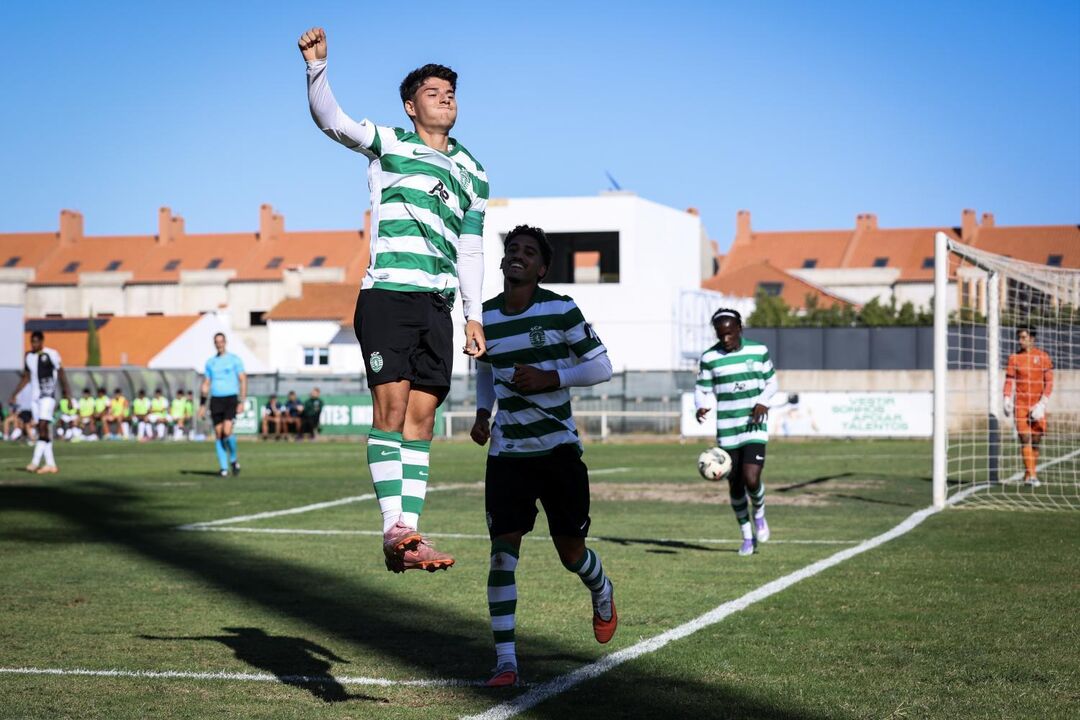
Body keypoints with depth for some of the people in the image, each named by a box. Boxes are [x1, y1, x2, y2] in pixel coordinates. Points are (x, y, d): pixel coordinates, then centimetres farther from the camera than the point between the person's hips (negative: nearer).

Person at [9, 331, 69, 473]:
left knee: (43, 426, -17)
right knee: (41, 429, 4)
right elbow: (26, 377, 19)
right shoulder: (28, 357, 11)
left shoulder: (51, 354, -5)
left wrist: (66, 392, -3)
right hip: (35, 397, 6)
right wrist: (15, 394, 13)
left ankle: (35, 462, -22)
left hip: (48, 396, -6)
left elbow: (61, 373, -1)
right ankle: (50, 464, 7)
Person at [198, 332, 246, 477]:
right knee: (219, 434, 0)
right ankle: (224, 468, 5)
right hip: (215, 400, 4)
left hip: (231, 399, -4)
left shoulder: (235, 360, 2)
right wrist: (202, 405, 10)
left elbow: (243, 381, -1)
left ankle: (233, 459, 5)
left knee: (227, 431, -19)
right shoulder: (210, 362, 13)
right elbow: (206, 384, 17)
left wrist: (242, 402, -9)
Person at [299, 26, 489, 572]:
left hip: (438, 307, 4)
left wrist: (474, 315, 16)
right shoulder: (389, 144, 7)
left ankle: (409, 534, -1)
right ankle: (393, 527, -15)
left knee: (421, 419, 0)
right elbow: (330, 119, -8)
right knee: (390, 408, -13)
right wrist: (316, 66, -25)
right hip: (387, 296, -4)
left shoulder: (473, 173, 20)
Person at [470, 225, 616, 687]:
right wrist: (482, 413, 6)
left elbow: (602, 367, -5)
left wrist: (547, 379, -18)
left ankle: (602, 596, 42)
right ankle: (505, 661, -3)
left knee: (571, 553, 5)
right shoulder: (484, 318, 3)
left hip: (558, 447, -2)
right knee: (503, 552, -8)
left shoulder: (560, 310, -8)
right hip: (507, 453, 2)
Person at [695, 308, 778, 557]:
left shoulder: (759, 351, 1)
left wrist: (763, 401, -8)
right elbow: (702, 391, 5)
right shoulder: (709, 358, -1)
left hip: (755, 426, -1)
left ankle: (759, 514, 16)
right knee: (735, 484, 5)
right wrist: (702, 407, -17)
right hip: (727, 430, 1)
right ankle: (747, 536, 23)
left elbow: (771, 382, 11)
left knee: (751, 479, -18)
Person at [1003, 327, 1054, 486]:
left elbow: (1049, 382, 1)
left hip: (1037, 406, 0)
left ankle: (1029, 475, 16)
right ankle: (1031, 475, -13)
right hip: (1020, 405, 0)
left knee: (1036, 441, 4)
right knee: (1025, 440, -10)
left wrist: (1042, 403, -9)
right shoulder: (1014, 358, 4)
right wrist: (1007, 400, -11)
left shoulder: (1043, 357, 2)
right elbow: (1009, 381, 3)